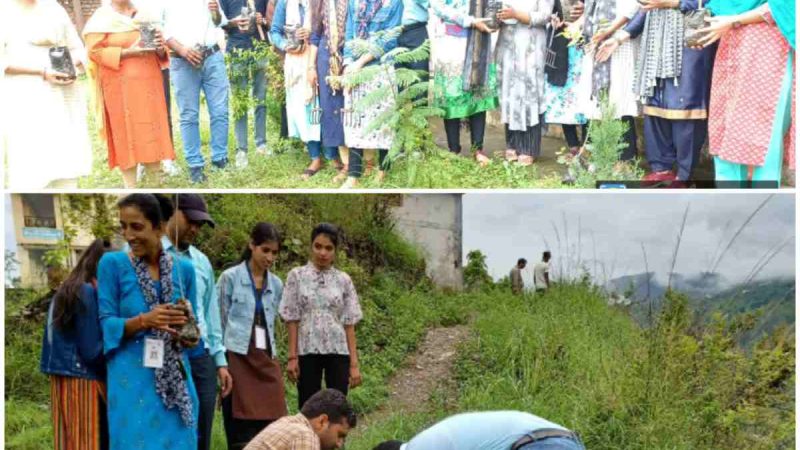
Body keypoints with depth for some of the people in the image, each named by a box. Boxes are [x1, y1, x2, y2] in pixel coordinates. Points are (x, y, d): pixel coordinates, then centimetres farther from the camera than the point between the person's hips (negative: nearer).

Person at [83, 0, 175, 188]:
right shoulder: (101, 17, 0)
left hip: (148, 83, 4)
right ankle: (130, 187, -1)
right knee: (126, 132, -5)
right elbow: (95, 50, -10)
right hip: (121, 87, -4)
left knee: (153, 129, 1)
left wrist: (160, 47, -6)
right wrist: (128, 52, -18)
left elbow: (159, 52, 18)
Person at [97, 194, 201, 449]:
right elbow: (107, 324, -5)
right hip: (132, 379, -3)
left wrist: (186, 328, -13)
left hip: (175, 379, 3)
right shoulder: (112, 264, -3)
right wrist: (144, 321, -22)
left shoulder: (184, 268, 5)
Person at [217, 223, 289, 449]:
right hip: (238, 358, -4)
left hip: (266, 360, 4)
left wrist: (273, 358, 14)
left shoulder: (276, 284, 12)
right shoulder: (230, 277, -2)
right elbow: (220, 323, 0)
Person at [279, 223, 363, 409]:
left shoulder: (343, 280, 4)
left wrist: (354, 363, -1)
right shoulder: (297, 275, 1)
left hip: (337, 351, 1)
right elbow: (291, 319, 1)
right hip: (308, 351, -1)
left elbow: (349, 324, 3)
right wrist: (292, 356, -5)